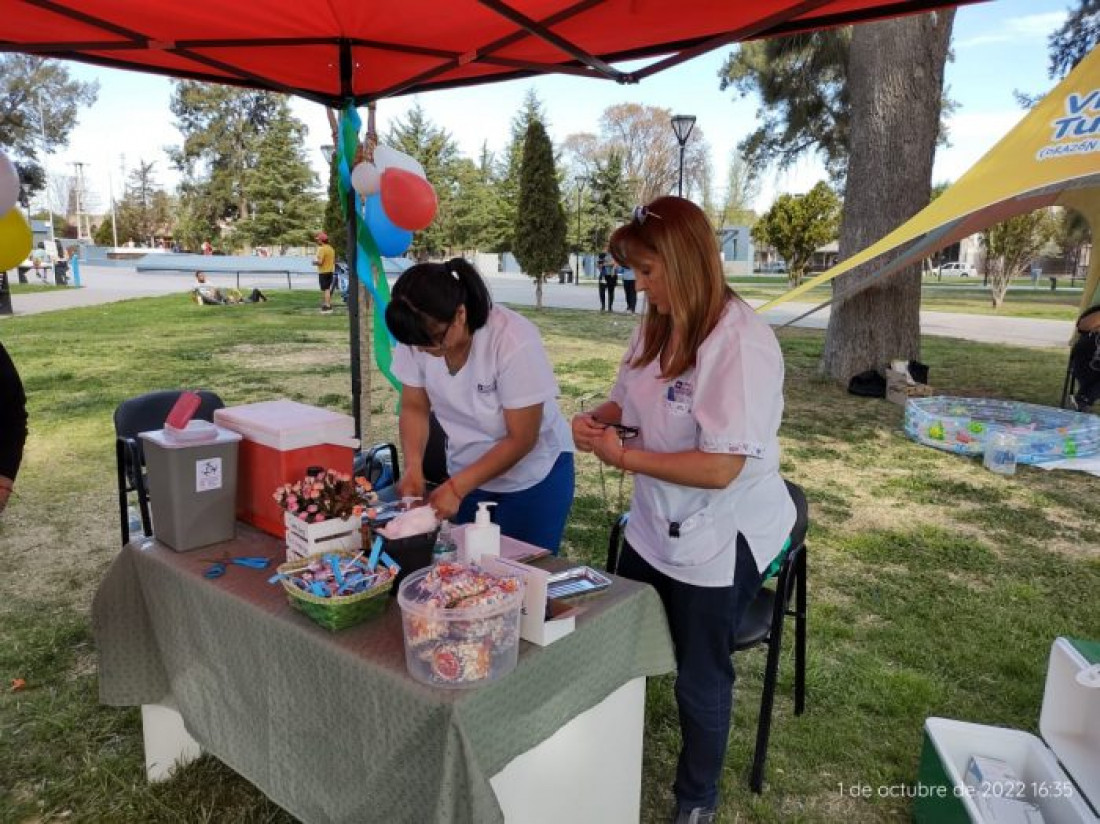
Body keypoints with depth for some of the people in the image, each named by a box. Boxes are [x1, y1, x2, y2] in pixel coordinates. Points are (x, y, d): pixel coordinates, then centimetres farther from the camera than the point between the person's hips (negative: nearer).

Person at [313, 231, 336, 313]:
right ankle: (329, 305, 22)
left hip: (323, 272, -8)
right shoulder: (331, 249, 10)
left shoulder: (321, 249, -16)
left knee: (325, 289, -5)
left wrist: (314, 262, -3)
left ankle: (326, 306, -7)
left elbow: (320, 262, -21)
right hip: (330, 271, 8)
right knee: (328, 289, 17)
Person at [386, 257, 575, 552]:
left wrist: (457, 487, -24)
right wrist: (413, 466, -19)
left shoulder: (514, 340, -28)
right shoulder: (417, 336, -17)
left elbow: (521, 439, -21)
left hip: (533, 475, -4)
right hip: (468, 472, 4)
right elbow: (414, 408, -3)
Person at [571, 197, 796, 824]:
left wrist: (623, 457, -23)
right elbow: (629, 401, 11)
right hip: (656, 529, 8)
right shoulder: (658, 326, -3)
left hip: (720, 543, -7)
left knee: (701, 679, 15)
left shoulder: (743, 342, -27)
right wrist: (597, 420, -11)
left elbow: (720, 468, -30)